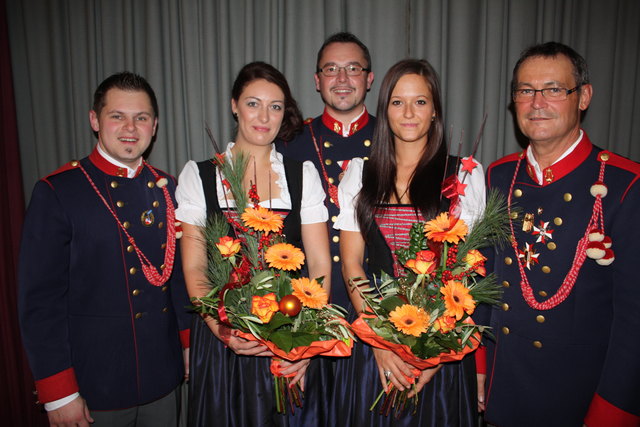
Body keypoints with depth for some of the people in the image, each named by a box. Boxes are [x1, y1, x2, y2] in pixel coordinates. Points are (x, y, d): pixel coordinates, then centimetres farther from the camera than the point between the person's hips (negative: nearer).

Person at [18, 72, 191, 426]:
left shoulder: (167, 188, 3)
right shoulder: (57, 192, -11)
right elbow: (40, 300, -11)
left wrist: (189, 344, 9)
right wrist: (58, 393, -10)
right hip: (94, 385, -4)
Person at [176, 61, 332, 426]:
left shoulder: (303, 174, 2)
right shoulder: (198, 175, 0)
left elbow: (320, 265, -2)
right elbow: (194, 268, -3)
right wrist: (223, 332, -18)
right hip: (222, 338, 0)